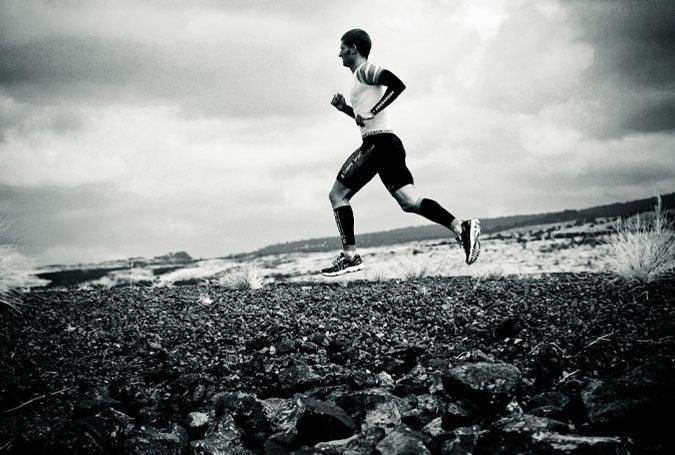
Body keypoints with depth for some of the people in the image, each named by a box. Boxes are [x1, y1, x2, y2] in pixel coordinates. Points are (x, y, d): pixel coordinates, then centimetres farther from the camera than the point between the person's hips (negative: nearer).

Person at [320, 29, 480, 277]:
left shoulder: (365, 70, -1)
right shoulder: (362, 77, 28)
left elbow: (397, 84, -19)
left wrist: (370, 113, -20)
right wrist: (345, 108, 23)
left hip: (378, 142, -10)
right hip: (389, 144, 10)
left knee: (337, 194, -4)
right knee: (409, 202, 0)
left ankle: (350, 255, -8)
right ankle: (461, 227, -13)